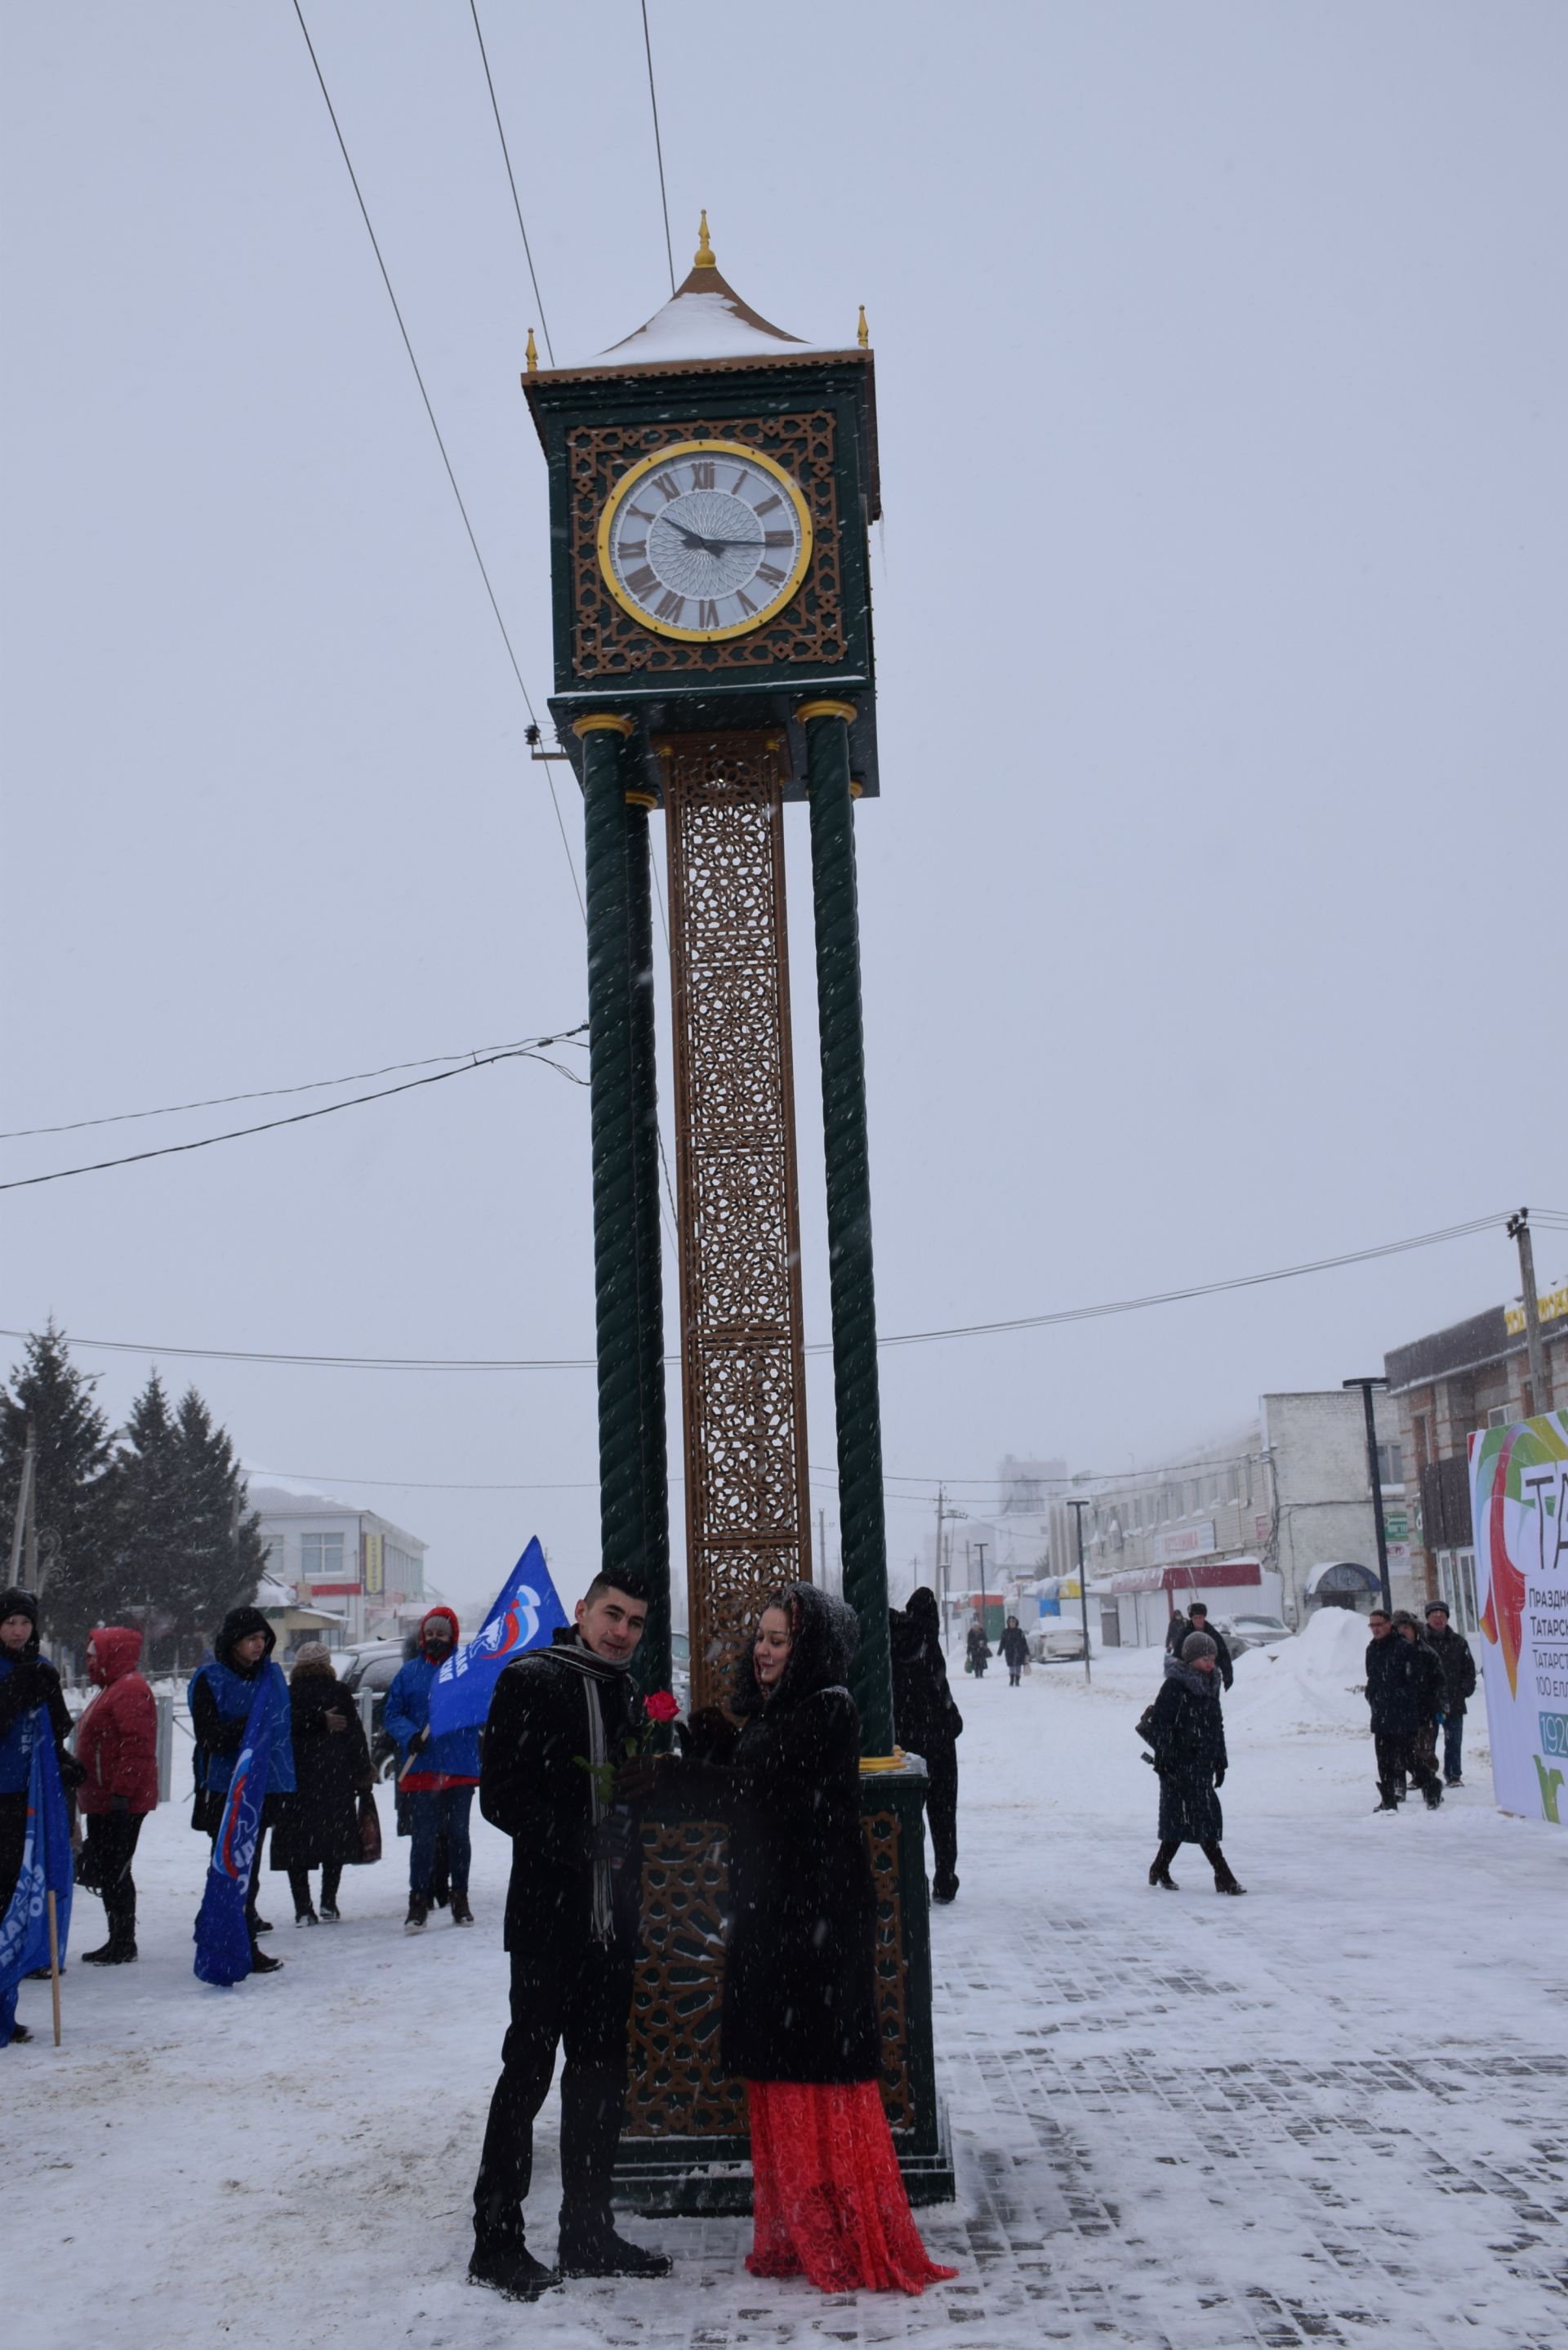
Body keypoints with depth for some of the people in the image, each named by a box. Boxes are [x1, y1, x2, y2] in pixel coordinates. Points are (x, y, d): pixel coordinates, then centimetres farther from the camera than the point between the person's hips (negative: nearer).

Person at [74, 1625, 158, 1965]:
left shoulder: (130, 1690, -15)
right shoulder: (112, 1689, 20)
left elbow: (136, 1745, -23)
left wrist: (121, 1792, -25)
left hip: (121, 1803, -11)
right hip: (103, 1801, 11)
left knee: (113, 1871, -7)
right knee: (106, 1871, 13)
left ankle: (123, 1945, -1)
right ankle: (119, 1942, 20)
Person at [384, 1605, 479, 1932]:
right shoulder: (410, 1672, 6)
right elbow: (392, 1714, 7)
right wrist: (409, 1735, -12)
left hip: (460, 1768, 0)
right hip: (421, 1768, 0)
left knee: (458, 1835, 10)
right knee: (423, 1837, -3)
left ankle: (460, 1898, 21)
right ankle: (419, 1902, 3)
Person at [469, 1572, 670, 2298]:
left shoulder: (628, 1697, 14)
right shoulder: (531, 1682, -8)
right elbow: (500, 1796, -13)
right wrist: (575, 1838, -22)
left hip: (613, 1917, 7)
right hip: (549, 1916, -7)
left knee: (601, 2076, 13)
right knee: (527, 2073, 0)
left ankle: (588, 2233, 25)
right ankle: (497, 2241, 11)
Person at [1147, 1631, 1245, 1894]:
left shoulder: (1210, 1685, 12)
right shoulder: (1174, 1686, -13)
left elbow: (1217, 1725, 20)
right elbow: (1160, 1726, -14)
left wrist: (1220, 1762, 18)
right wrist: (1164, 1761, -17)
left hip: (1203, 1764, 8)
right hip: (1180, 1764, -8)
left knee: (1182, 1820, 9)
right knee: (1202, 1817, -9)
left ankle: (1160, 1869, 22)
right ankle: (1224, 1877, -10)